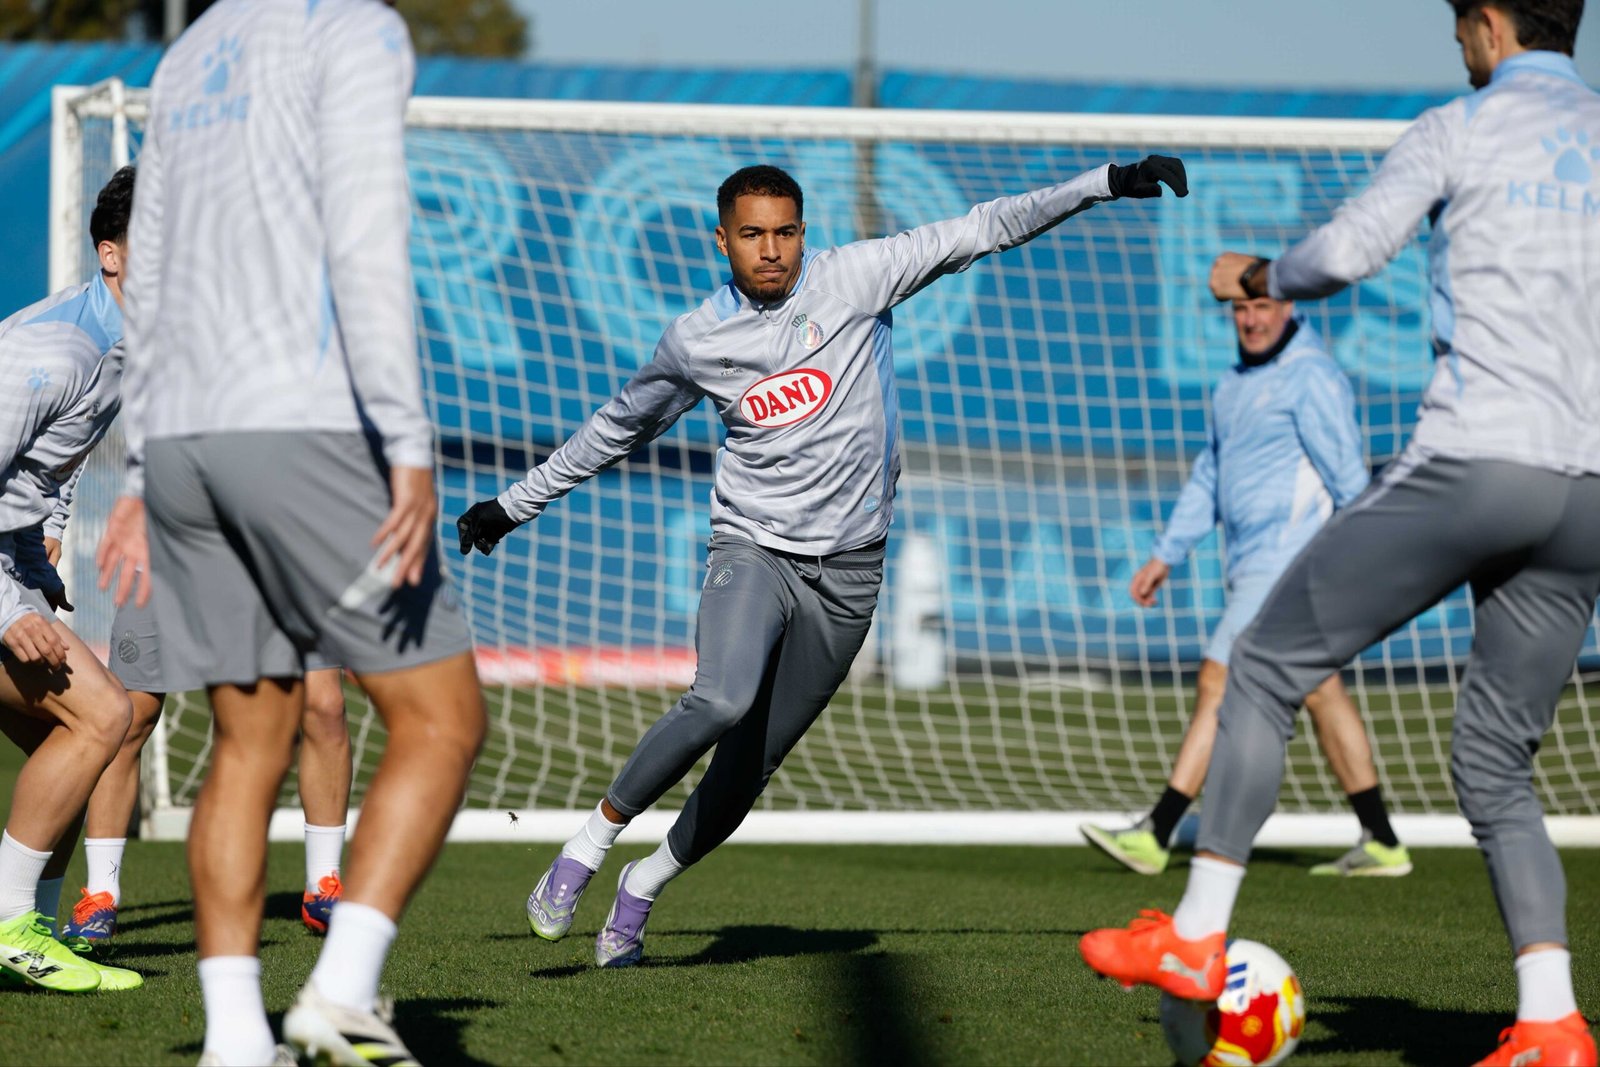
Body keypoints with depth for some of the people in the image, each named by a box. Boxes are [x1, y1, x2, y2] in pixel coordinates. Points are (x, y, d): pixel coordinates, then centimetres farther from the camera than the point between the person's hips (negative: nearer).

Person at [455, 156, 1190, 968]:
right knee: (721, 703, -29)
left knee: (750, 767, 2)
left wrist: (1110, 182, -8)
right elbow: (618, 427, 19)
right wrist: (514, 505, 24)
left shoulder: (855, 279, -2)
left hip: (847, 572, 1)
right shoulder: (697, 339, 3)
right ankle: (590, 842, -14)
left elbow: (983, 231, -3)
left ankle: (645, 885, 24)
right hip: (752, 550, -1)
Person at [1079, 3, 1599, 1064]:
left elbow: (1347, 250, -8)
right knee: (1495, 766, 12)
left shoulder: (1461, 129, 1)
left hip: (1472, 461, -5)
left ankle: (1195, 937, 6)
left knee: (1268, 666, 8)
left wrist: (1261, 277, 12)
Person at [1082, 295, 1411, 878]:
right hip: (1254, 566, 10)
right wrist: (1165, 556, 19)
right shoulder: (1235, 385, 17)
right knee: (1321, 694, 10)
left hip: (1290, 562, -10)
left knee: (1218, 683, -12)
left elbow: (1348, 474, -16)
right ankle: (1382, 845, 13)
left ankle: (1154, 835, -12)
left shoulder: (1312, 377, -12)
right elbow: (1210, 476, 23)